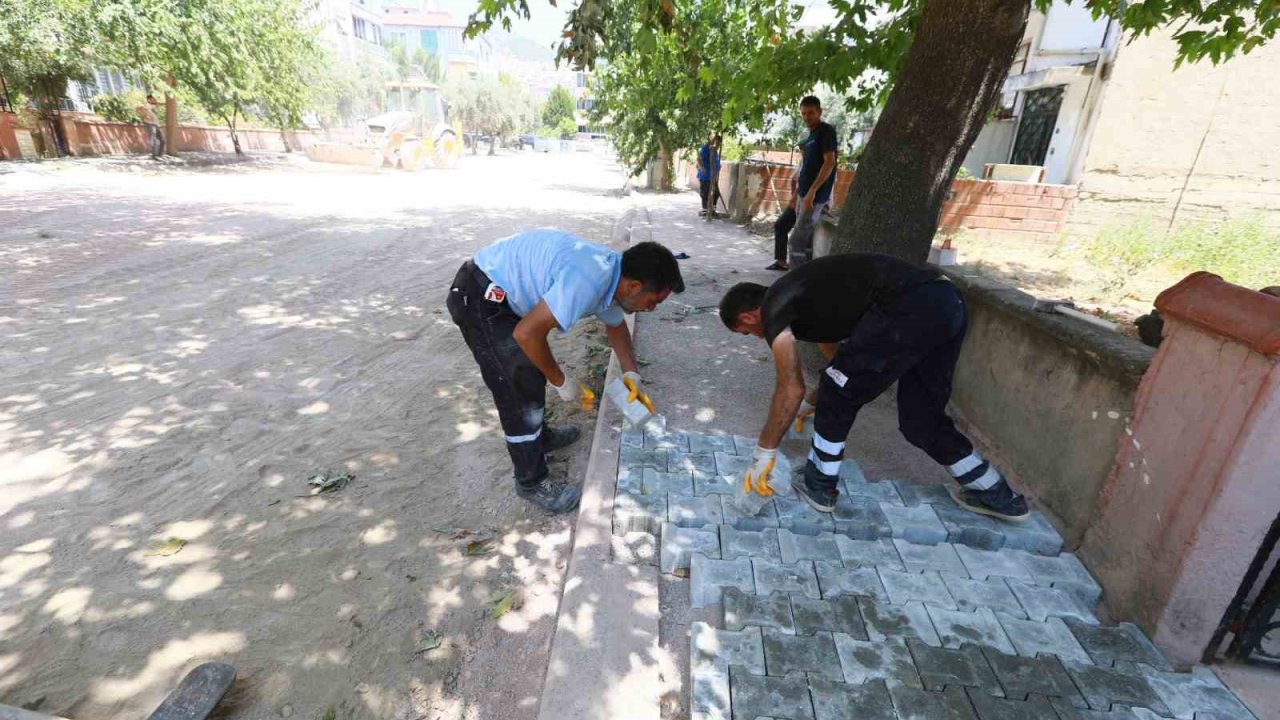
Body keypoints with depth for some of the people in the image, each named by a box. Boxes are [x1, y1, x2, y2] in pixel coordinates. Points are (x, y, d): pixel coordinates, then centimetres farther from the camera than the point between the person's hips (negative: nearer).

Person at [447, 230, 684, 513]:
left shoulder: (612, 273, 0)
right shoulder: (589, 281, -30)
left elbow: (615, 324, 20)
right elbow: (526, 333, -28)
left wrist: (631, 373, 9)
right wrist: (561, 381, -14)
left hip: (500, 294, 10)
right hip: (479, 298, -10)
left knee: (533, 372, 22)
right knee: (522, 389, -4)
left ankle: (540, 436, 44)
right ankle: (532, 483, 13)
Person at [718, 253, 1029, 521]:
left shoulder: (773, 309, 3)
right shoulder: (799, 294, 30)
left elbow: (791, 389, -2)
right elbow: (841, 358, 41)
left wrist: (764, 452, 7)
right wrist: (812, 403, 55)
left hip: (909, 309, -10)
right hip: (948, 302, 10)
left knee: (837, 399, 7)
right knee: (921, 418, 21)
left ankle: (818, 487, 22)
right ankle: (997, 495, 36)